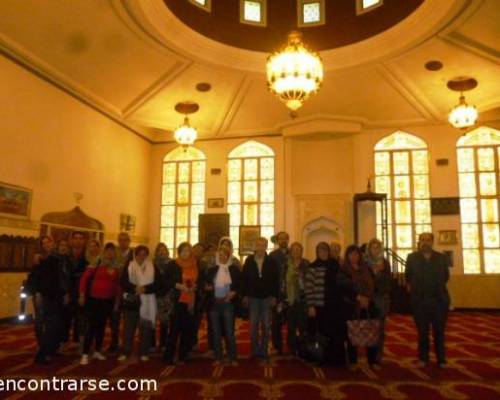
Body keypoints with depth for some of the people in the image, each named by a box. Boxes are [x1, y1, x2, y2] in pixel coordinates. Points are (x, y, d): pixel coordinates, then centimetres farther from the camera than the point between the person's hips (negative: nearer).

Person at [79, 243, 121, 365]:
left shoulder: (115, 267, 3)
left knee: (102, 326, 13)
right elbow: (85, 277, -8)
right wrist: (82, 294, -8)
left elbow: (117, 283, 11)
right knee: (92, 326, -6)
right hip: (94, 299, -4)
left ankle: (97, 352, 26)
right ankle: (85, 354, 2)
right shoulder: (97, 263, -11)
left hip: (108, 301, 4)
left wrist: (117, 299, 12)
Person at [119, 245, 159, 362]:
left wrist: (145, 288, -19)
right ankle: (126, 352, 14)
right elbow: (124, 283, -3)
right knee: (128, 328, 3)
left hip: (147, 303, 0)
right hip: (131, 301, 0)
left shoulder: (153, 268, 5)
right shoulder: (128, 267, 6)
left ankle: (144, 353, 13)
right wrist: (135, 288, -20)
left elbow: (156, 284, -2)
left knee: (145, 328, 3)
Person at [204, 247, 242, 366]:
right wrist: (207, 287, -7)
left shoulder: (235, 269, 3)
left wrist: (234, 292, -13)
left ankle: (232, 358, 8)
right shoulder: (212, 270, 9)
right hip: (214, 304, 2)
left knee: (229, 332, -2)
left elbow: (240, 285, 3)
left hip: (228, 304, -2)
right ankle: (217, 358, 16)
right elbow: (206, 285, 14)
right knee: (215, 331, 6)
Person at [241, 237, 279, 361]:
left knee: (266, 326, 6)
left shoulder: (271, 261, -1)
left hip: (267, 298, 0)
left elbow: (276, 280, 1)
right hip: (253, 298, 0)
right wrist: (244, 295, -2)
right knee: (253, 326, 4)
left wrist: (274, 296, -3)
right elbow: (244, 278, 2)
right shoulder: (249, 261, 0)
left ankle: (263, 351, 17)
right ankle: (255, 350, 15)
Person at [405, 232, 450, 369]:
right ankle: (423, 358, 21)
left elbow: (445, 276, 14)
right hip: (419, 300, 0)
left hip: (439, 300, 1)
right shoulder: (412, 257, 0)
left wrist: (438, 288, 12)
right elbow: (408, 276, 11)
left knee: (439, 331, 8)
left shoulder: (441, 258, 2)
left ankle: (441, 360, 19)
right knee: (422, 331, 9)